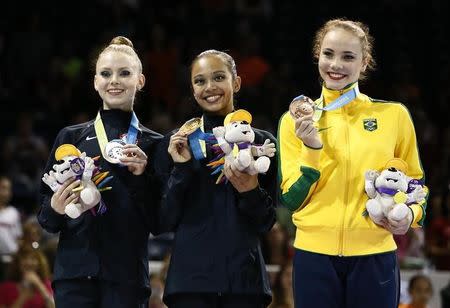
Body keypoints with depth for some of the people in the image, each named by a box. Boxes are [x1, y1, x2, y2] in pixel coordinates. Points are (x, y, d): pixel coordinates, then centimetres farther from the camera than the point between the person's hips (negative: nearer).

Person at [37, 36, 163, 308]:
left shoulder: (153, 144, 8)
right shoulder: (71, 137, 9)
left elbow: (158, 223, 5)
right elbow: (46, 217, 10)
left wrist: (141, 178, -9)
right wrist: (55, 209, -12)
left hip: (127, 276, 0)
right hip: (75, 272, 0)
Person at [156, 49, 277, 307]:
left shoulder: (262, 142, 5)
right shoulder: (177, 142, 6)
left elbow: (266, 223, 5)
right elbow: (167, 221, 1)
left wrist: (250, 191, -12)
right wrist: (181, 169, -10)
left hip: (244, 277, 0)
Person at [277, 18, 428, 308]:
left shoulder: (394, 114, 3)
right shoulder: (296, 120, 5)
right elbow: (292, 199, 1)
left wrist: (410, 214, -6)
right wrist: (311, 148, -13)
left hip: (374, 256, 0)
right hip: (315, 254, 0)